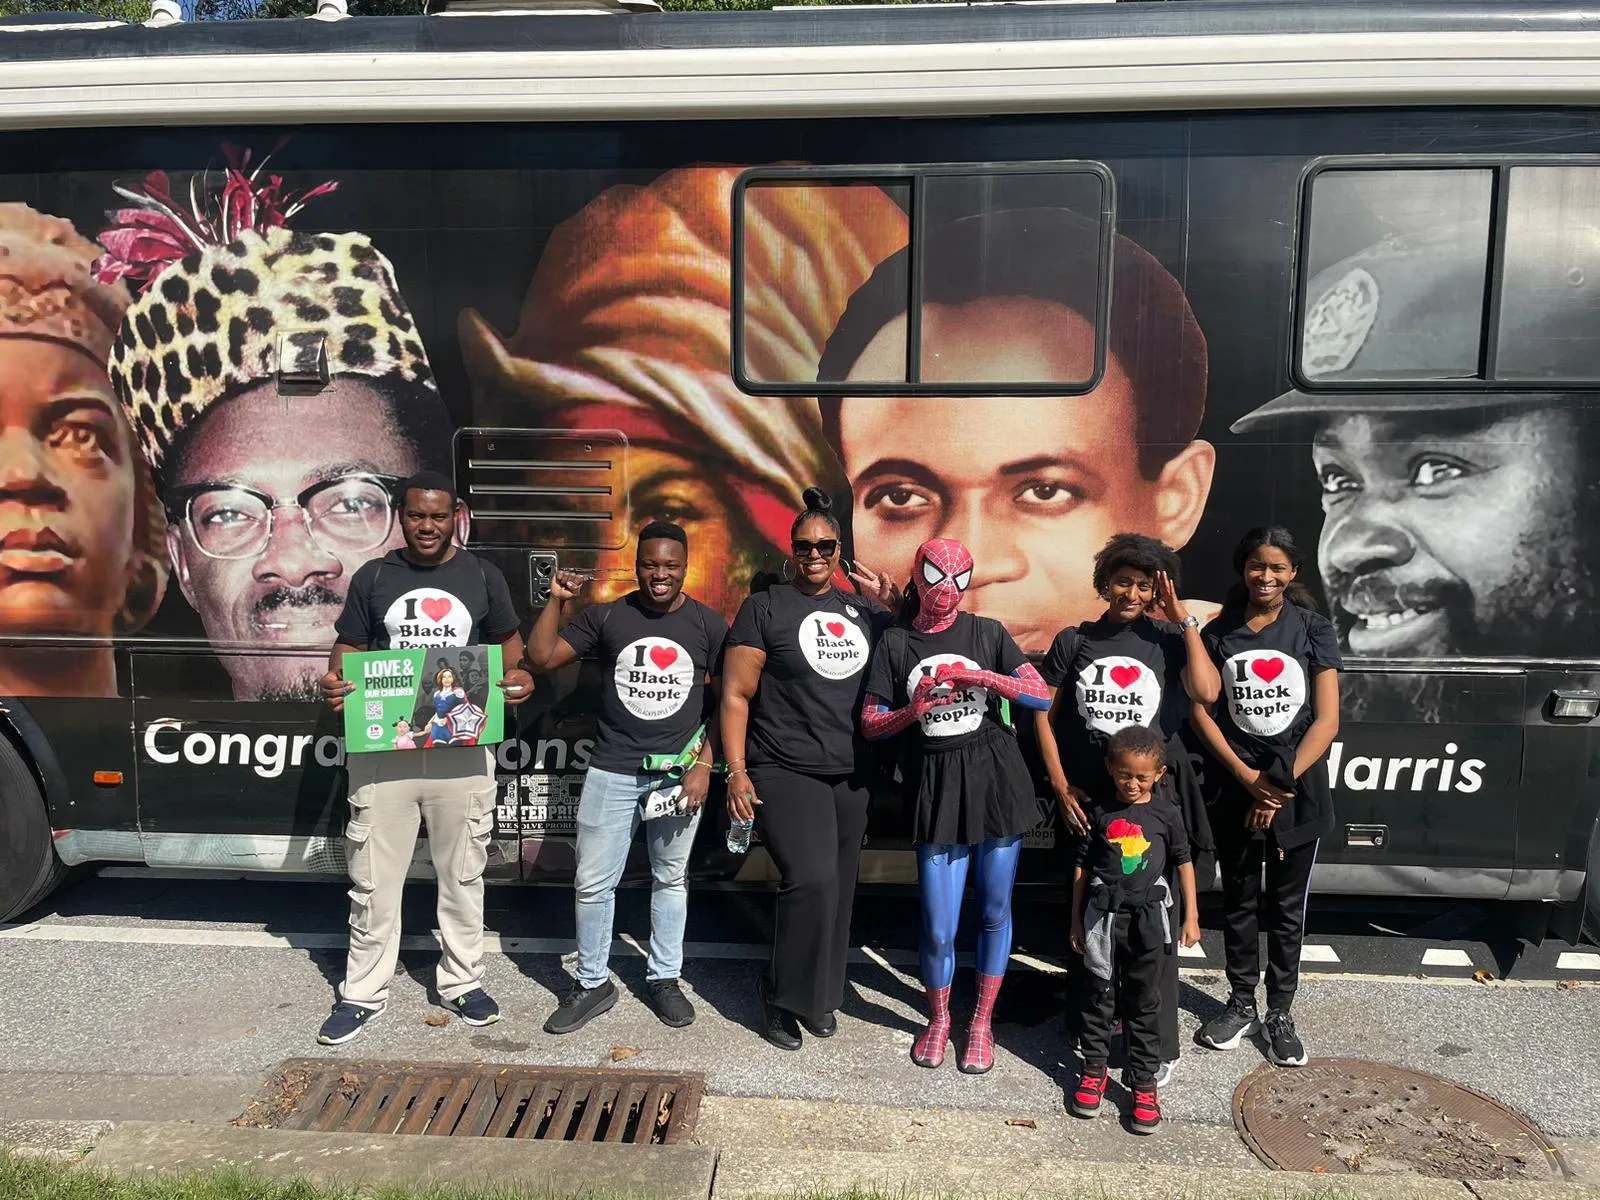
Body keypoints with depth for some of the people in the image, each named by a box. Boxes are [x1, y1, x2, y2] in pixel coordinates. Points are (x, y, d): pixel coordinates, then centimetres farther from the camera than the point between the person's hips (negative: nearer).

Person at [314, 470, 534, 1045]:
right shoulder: (373, 577, 7)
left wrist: (518, 679, -10)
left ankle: (462, 982, 27)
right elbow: (348, 648, 9)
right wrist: (335, 683, -13)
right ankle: (363, 993, 22)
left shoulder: (482, 576, 6)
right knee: (373, 879, 6)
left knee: (463, 874, 11)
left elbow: (509, 644, 11)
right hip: (382, 748, 0)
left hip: (463, 748, 0)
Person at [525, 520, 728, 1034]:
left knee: (671, 879, 13)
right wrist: (556, 601, -10)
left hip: (680, 772, 0)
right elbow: (540, 658, -1)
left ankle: (664, 978, 29)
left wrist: (705, 763, -6)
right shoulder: (605, 617, 0)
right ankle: (592, 984, 22)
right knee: (592, 883, 4)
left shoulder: (709, 624, -1)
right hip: (612, 772, 0)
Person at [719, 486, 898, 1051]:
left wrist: (888, 605, 2)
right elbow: (736, 695, -4)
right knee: (811, 881, -18)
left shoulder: (862, 610, 12)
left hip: (852, 776, 5)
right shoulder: (764, 608, -2)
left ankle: (818, 996, 27)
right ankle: (783, 997, 1)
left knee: (839, 891, 10)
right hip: (785, 772, -5)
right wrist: (736, 771, -11)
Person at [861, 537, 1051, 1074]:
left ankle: (982, 1022, 29)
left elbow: (1043, 695, -1)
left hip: (996, 775, 1)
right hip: (937, 785, -1)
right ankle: (938, 1018, 27)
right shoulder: (895, 642, 5)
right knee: (938, 926, 0)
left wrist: (983, 677, -15)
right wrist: (913, 710, -16)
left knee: (995, 911, 9)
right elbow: (870, 723, 3)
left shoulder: (987, 632, 5)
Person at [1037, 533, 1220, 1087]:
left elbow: (1206, 692, -18)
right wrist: (1061, 787, -3)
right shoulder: (1074, 641, 4)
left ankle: (1158, 1045, 13)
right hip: (1085, 796, 2)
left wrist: (1186, 622, -13)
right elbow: (1043, 715, 5)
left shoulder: (1168, 641, 1)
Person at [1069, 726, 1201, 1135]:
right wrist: (1076, 919, 6)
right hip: (1102, 916, 0)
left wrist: (1191, 917, 7)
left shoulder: (1166, 813, -2)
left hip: (1148, 917, 0)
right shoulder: (1099, 810, -2)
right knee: (1098, 997, 10)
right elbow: (1082, 866, 4)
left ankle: (1144, 1082, 16)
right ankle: (1094, 1070, 25)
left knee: (1145, 1003, 7)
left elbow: (1183, 862, 8)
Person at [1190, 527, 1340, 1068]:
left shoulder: (1313, 629, -2)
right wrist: (1246, 776, -12)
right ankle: (1241, 1004, 27)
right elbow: (1201, 712, -2)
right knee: (1238, 901, 12)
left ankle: (1279, 1012, 23)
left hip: (1297, 789, -1)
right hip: (1234, 787, 1)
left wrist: (1281, 784, -13)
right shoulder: (1218, 633, 2)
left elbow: (1326, 721, -7)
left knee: (1287, 906, 9)